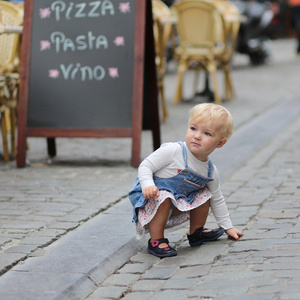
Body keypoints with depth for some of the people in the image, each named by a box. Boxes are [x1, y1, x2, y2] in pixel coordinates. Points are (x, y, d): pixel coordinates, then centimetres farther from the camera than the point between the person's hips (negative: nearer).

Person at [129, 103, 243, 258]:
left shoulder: (211, 171, -2)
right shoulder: (173, 151, -22)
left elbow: (217, 200, 12)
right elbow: (145, 166, -18)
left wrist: (227, 227, 16)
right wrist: (148, 185, -37)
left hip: (178, 206, 6)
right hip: (150, 198, -6)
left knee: (205, 193, 4)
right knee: (163, 197, -36)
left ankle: (196, 233, 21)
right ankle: (156, 241, -24)